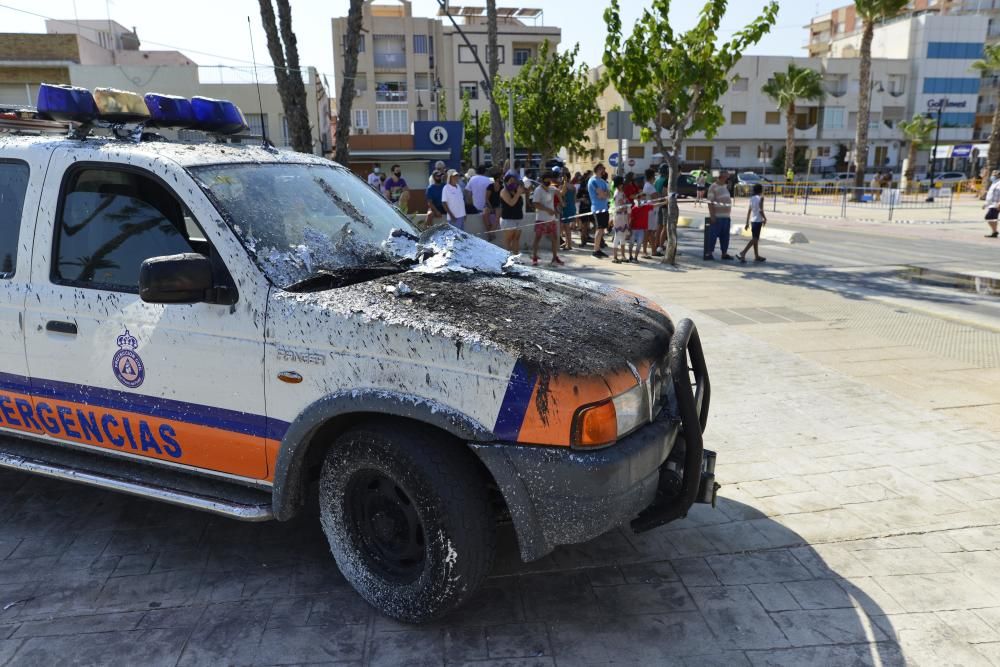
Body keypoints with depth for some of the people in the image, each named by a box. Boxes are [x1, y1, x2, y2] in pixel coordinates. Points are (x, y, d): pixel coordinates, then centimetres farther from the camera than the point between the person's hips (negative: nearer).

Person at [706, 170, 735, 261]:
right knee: (713, 235, -6)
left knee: (725, 236, 10)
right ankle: (709, 253, 0)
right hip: (717, 216, -8)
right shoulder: (713, 187, -9)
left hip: (726, 216, 8)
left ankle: (724, 253, 16)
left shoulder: (726, 186, 16)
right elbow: (710, 202, -14)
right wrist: (712, 215, -20)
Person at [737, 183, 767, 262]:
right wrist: (765, 218, -3)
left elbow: (749, 210, 11)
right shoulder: (760, 198, -10)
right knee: (754, 239, -10)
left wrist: (747, 222, 14)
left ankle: (756, 256, 22)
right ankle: (743, 253, -23)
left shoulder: (752, 198, 11)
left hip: (752, 220, 8)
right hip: (758, 221, -8)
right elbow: (760, 210, -18)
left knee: (755, 238, 14)